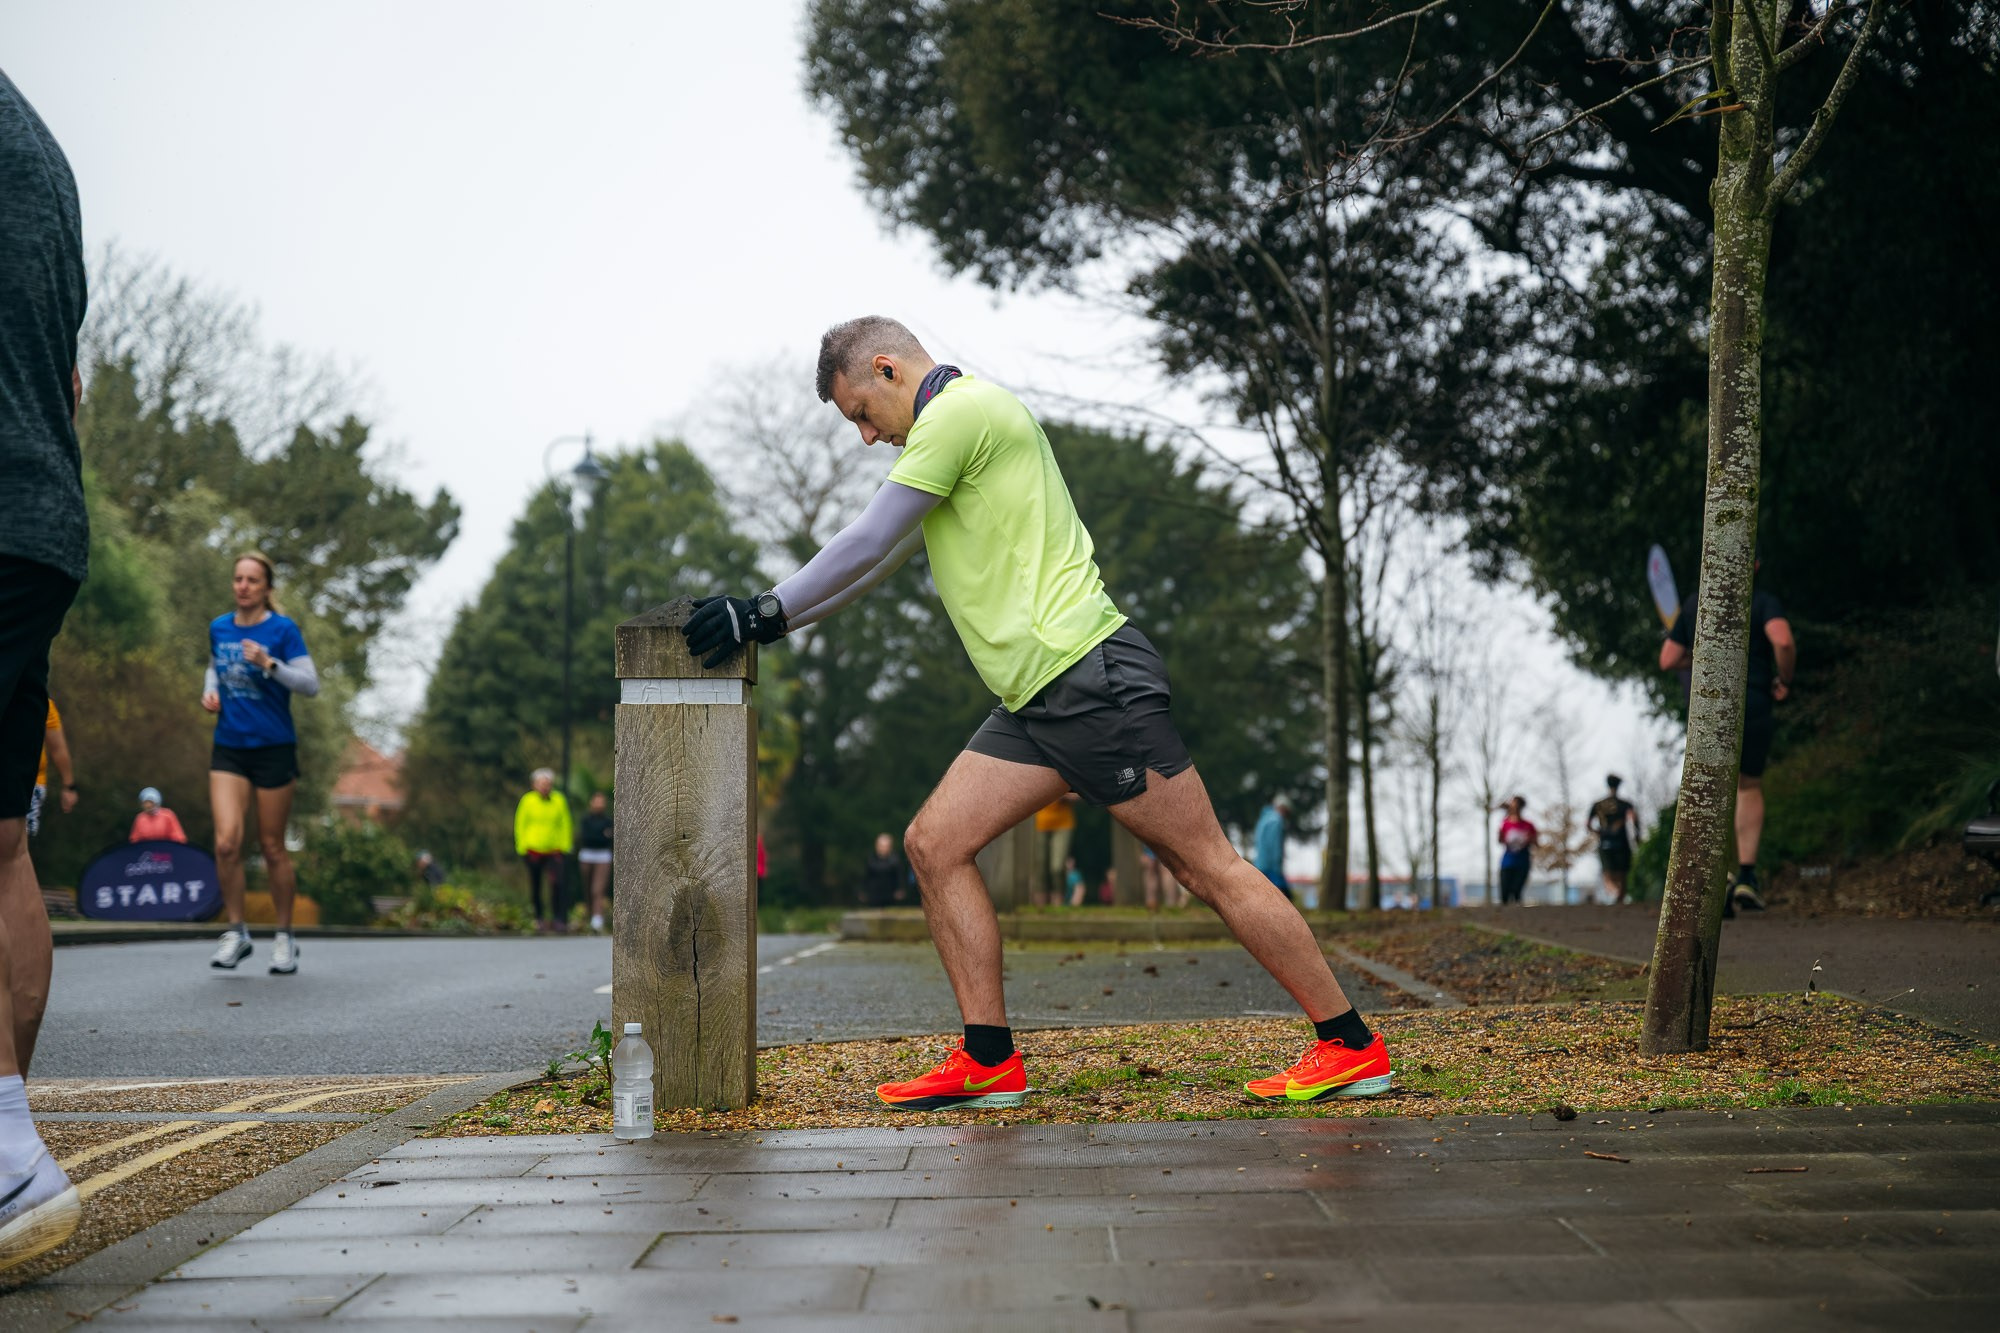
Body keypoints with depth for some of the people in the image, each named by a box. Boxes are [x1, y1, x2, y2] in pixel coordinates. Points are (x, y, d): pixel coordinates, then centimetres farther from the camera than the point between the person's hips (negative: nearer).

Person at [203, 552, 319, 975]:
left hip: (274, 748, -3)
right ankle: (237, 931, 3)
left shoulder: (283, 629, -7)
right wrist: (210, 691, 5)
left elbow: (311, 684, -10)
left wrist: (269, 664, -24)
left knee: (272, 847, 4)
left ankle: (284, 937, 18)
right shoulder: (219, 627, 7)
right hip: (228, 749, 3)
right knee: (227, 841, -12)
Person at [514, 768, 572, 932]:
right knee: (535, 887, 6)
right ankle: (539, 918, 23)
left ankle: (556, 918, -12)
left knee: (556, 882, -18)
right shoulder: (528, 800, -3)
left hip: (553, 851, 0)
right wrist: (522, 847, 0)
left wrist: (565, 846, 3)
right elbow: (520, 824, 3)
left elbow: (565, 824, 8)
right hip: (533, 850, 0)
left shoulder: (559, 800, 2)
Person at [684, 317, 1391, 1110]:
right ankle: (989, 1064, 5)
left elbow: (866, 545, -9)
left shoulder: (961, 410, -7)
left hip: (1089, 675, -10)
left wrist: (767, 611, 0)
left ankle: (1350, 1048, 2)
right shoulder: (958, 424, 23)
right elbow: (880, 559, 28)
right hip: (1039, 700, 10)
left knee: (1209, 868, -6)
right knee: (935, 844, 4)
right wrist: (769, 620, 23)